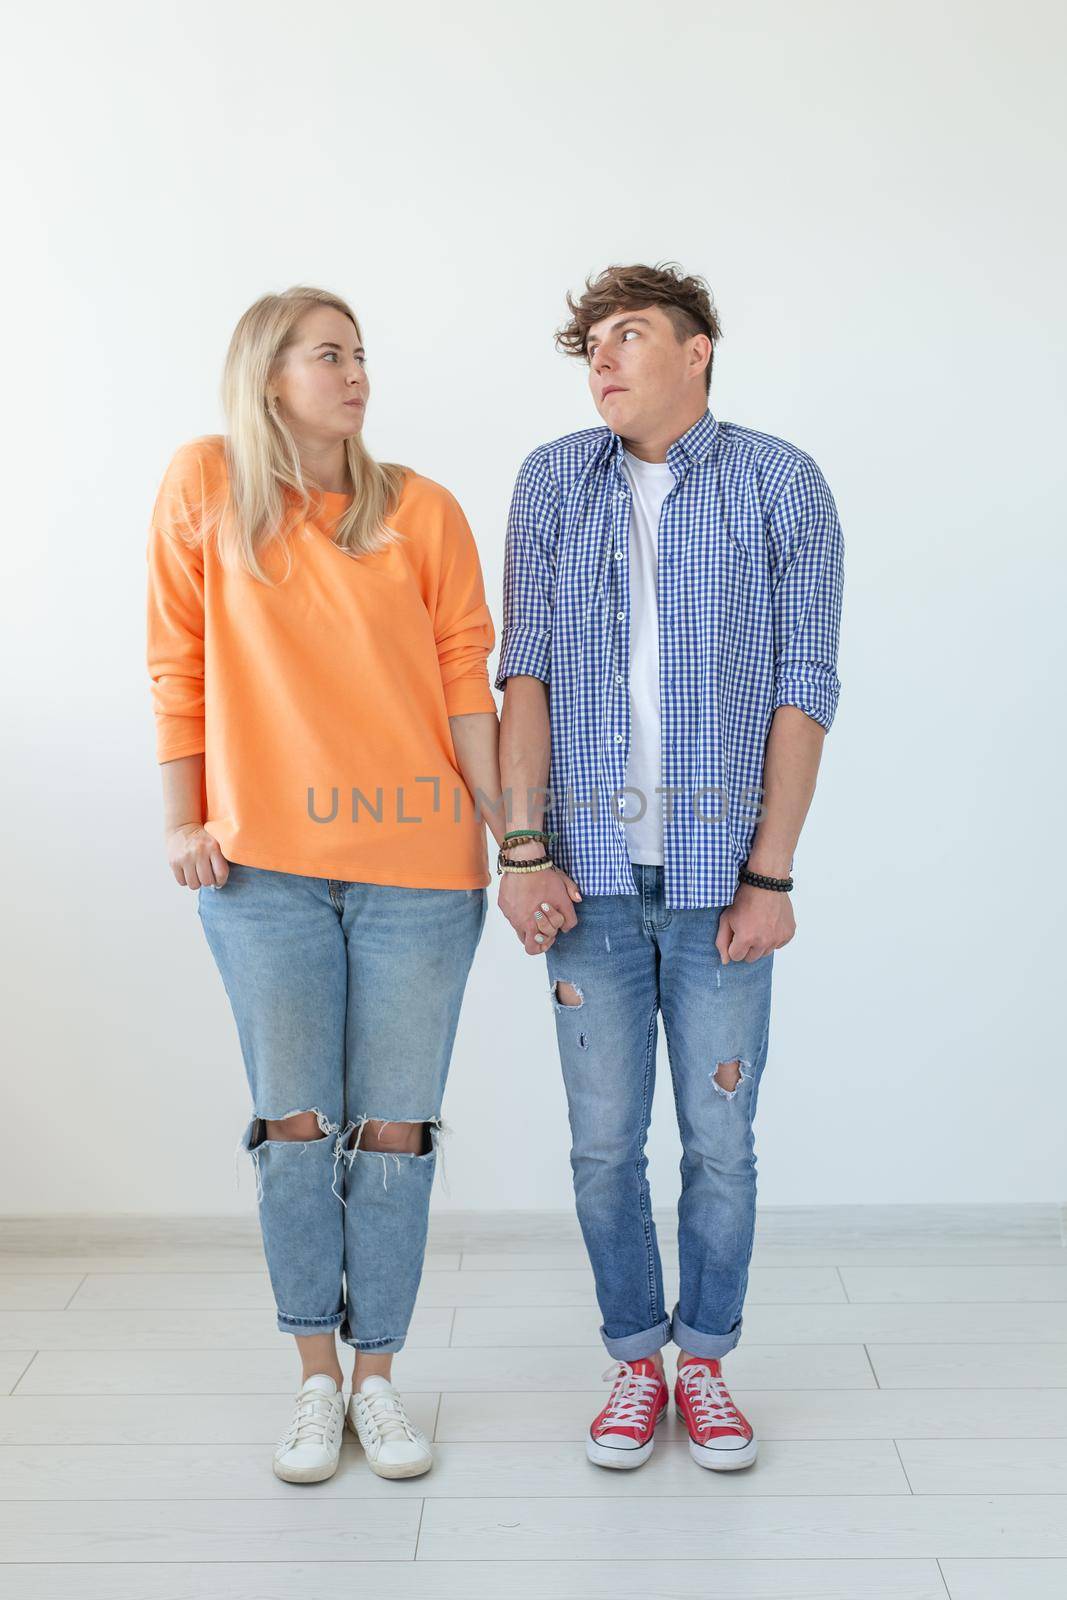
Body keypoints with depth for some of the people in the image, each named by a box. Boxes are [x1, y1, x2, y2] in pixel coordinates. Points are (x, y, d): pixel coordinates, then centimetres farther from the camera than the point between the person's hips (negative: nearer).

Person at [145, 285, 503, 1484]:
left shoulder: (422, 510, 2)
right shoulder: (204, 486, 3)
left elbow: (466, 683, 2)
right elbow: (178, 663, 6)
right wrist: (183, 818, 1)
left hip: (419, 866, 0)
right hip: (264, 866, 0)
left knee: (394, 1128, 6)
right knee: (294, 1124, 8)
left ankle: (377, 1374, 23)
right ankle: (314, 1379, 25)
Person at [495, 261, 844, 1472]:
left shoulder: (780, 486, 0)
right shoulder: (552, 484, 6)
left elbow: (803, 688, -3)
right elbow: (525, 672, 1)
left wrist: (771, 875, -7)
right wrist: (523, 851, -7)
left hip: (718, 874, -1)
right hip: (591, 874, 2)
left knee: (720, 1141, 7)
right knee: (605, 1141, 8)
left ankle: (706, 1359, 28)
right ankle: (634, 1360, 27)